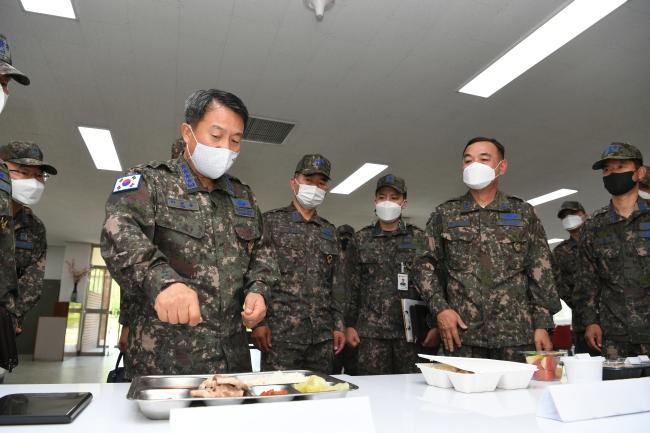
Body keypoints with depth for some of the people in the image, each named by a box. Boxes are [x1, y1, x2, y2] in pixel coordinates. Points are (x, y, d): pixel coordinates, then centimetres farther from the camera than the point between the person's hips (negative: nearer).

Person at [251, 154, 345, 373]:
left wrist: (338, 325, 10)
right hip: (281, 330, -4)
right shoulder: (270, 221, 3)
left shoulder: (329, 231, 16)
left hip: (322, 334, 5)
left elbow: (335, 284, 16)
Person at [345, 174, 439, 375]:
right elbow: (352, 285, 7)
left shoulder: (419, 237, 6)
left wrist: (435, 324, -4)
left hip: (412, 329, 0)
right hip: (371, 330, 1)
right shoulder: (361, 238, 8)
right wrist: (349, 324, 2)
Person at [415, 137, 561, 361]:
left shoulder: (524, 213, 10)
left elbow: (540, 272, 7)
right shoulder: (444, 214, 9)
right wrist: (440, 308, -5)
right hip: (462, 334, 0)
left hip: (516, 333, 1)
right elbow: (427, 265, 8)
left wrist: (542, 325, 0)